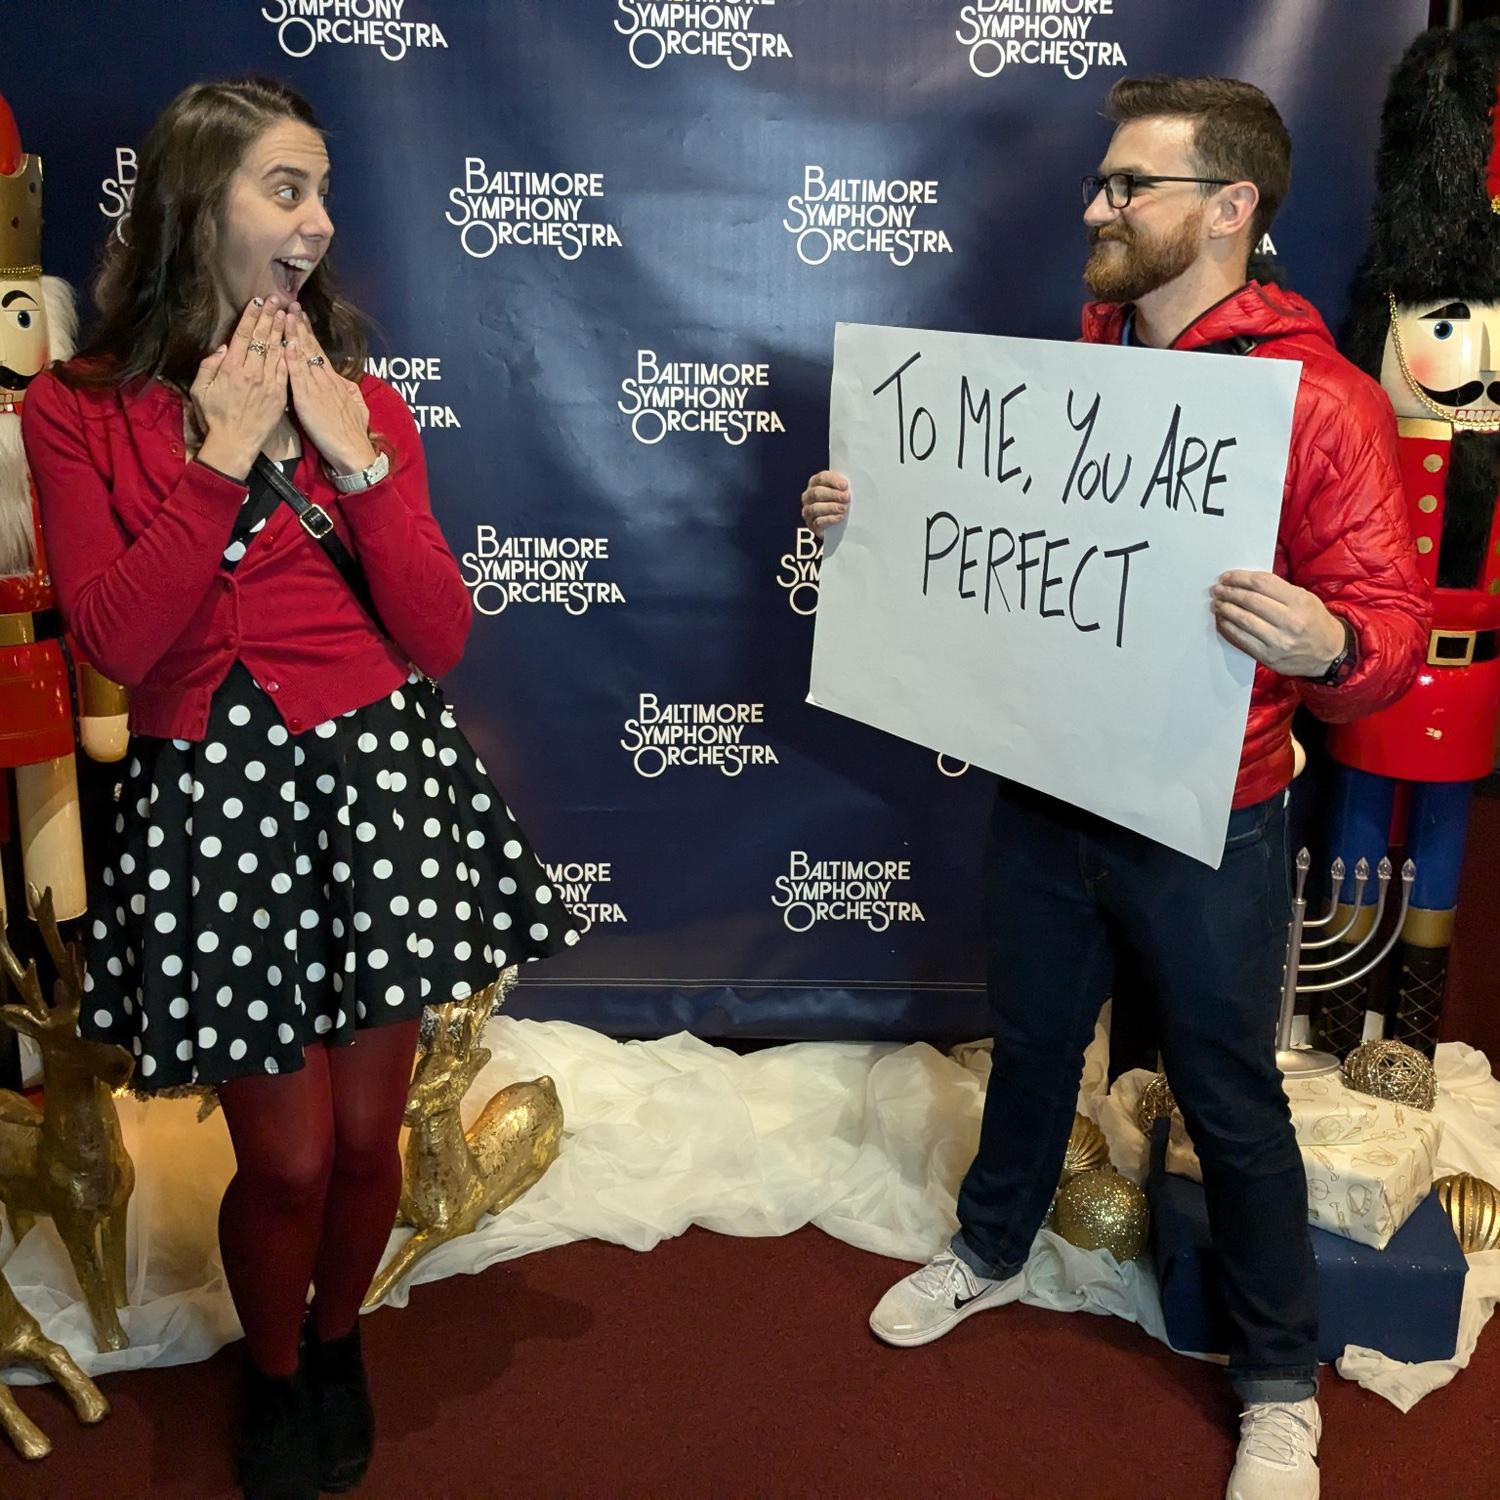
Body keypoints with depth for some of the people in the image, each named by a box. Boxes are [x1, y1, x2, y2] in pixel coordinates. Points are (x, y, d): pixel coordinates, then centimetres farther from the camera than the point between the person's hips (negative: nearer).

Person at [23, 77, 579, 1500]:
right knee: (287, 1157, 4)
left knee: (366, 1137, 10)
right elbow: (116, 637, -12)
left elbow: (438, 639, -1)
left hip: (383, 768, 2)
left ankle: (337, 1343, 40)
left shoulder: (364, 403, 7)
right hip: (214, 789, -2)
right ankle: (270, 1377, 36)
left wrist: (356, 459, -9)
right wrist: (224, 457, -13)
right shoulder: (79, 408, 0)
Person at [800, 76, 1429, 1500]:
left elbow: (1391, 622, -17)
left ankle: (1279, 1382, 32)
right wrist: (868, 516, 1)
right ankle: (991, 1249, 48)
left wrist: (1325, 644, -38)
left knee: (1228, 1095, 10)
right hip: (1040, 794, 5)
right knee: (1031, 1042, 23)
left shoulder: (1321, 400, -14)